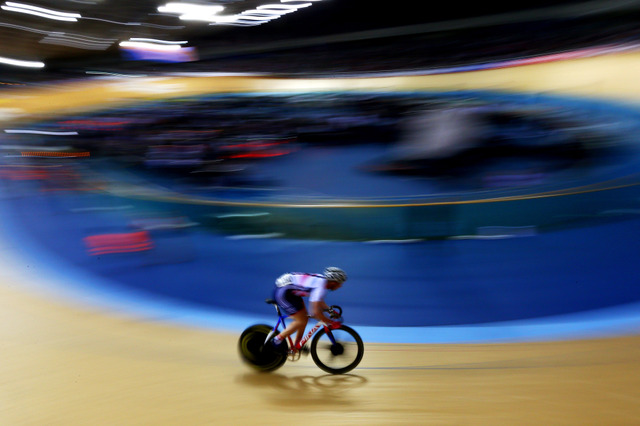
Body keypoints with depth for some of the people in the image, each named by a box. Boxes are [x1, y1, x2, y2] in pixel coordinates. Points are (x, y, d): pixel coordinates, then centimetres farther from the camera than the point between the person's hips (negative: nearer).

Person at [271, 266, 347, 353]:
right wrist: (330, 323, -16)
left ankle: (296, 346, 22)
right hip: (282, 292, -10)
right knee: (301, 321, -9)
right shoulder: (320, 287, -24)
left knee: (305, 317, 11)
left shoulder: (322, 280, 4)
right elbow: (315, 312, -26)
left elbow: (319, 301, 21)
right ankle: (278, 339, 4)